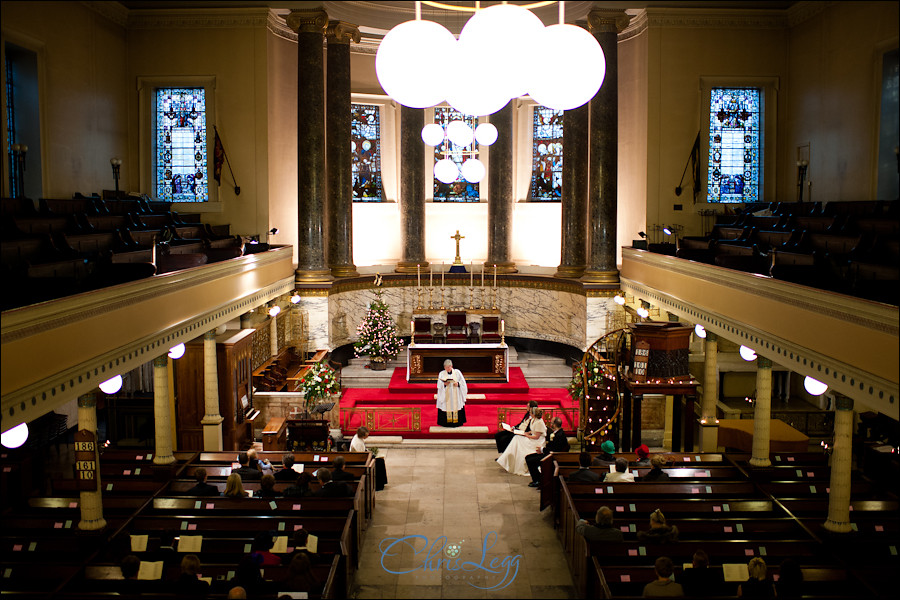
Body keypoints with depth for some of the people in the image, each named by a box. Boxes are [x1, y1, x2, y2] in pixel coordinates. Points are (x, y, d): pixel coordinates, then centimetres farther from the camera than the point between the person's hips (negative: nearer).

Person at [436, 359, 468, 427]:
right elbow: (439, 385, 0)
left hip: (456, 395, 0)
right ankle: (447, 422, 1)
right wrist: (444, 384, -19)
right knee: (446, 408, -5)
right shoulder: (441, 374, 5)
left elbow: (463, 382, 5)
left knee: (455, 407, -4)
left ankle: (456, 422, 3)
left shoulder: (457, 372, 4)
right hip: (445, 395, 0)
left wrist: (458, 384, -14)